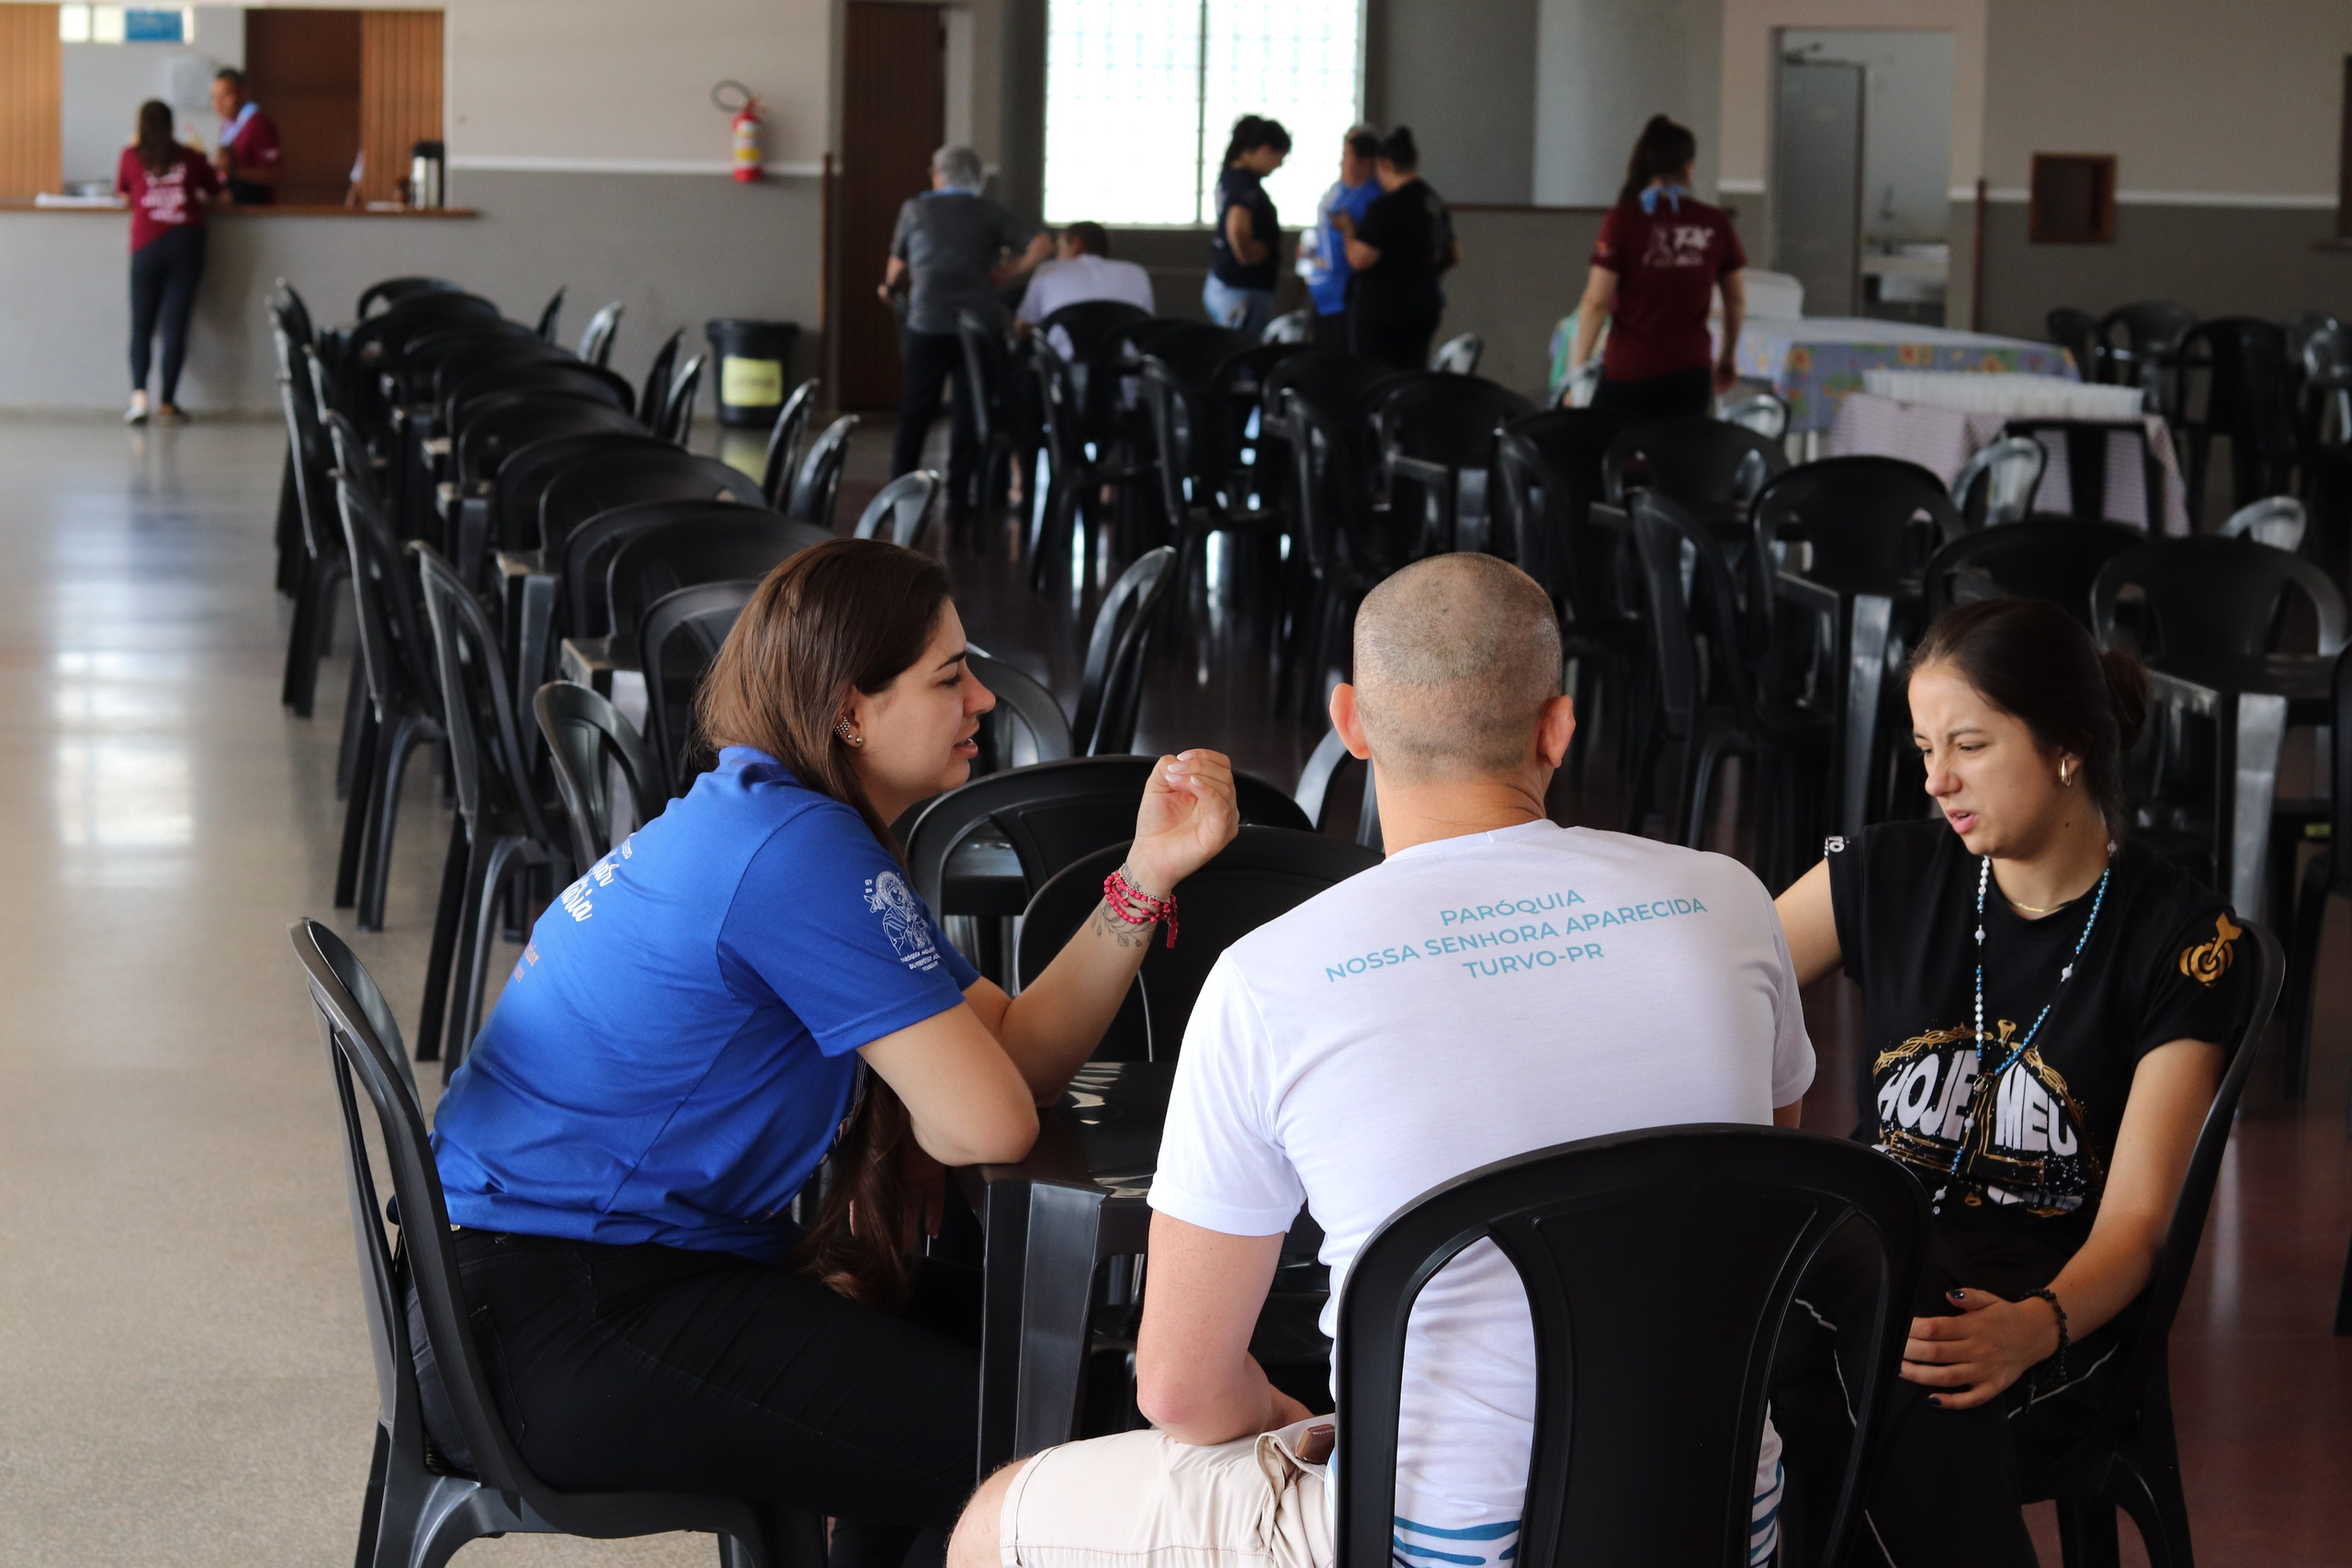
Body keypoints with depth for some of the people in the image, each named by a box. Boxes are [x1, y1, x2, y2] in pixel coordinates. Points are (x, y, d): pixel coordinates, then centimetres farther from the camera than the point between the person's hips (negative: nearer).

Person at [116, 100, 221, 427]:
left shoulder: (130, 157, 6)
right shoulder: (190, 157, 9)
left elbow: (121, 192, 22)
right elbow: (214, 189, 23)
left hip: (147, 245, 0)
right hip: (186, 241, 0)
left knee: (141, 325, 5)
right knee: (176, 326, 1)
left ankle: (139, 396, -14)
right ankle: (167, 403, -2)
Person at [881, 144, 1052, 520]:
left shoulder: (915, 209, 9)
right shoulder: (993, 215, 9)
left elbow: (897, 268, 20)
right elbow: (1042, 246, -3)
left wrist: (892, 292, 40)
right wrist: (1005, 275, 7)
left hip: (927, 322, 0)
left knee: (915, 413, 8)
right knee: (970, 413, 6)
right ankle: (959, 496, 5)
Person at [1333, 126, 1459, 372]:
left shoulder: (1386, 208, -15)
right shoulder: (1436, 203, 11)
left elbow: (1359, 258, -19)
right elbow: (1454, 256, 20)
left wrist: (1347, 230, -1)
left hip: (1381, 309, -8)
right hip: (1425, 305, 8)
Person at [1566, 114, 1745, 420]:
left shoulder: (1623, 220, -7)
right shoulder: (1716, 224, 3)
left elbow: (1597, 302, -9)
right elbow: (1737, 301, 13)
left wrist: (1577, 366, 0)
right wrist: (1727, 358, 28)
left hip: (1629, 372, -3)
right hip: (1691, 374, 3)